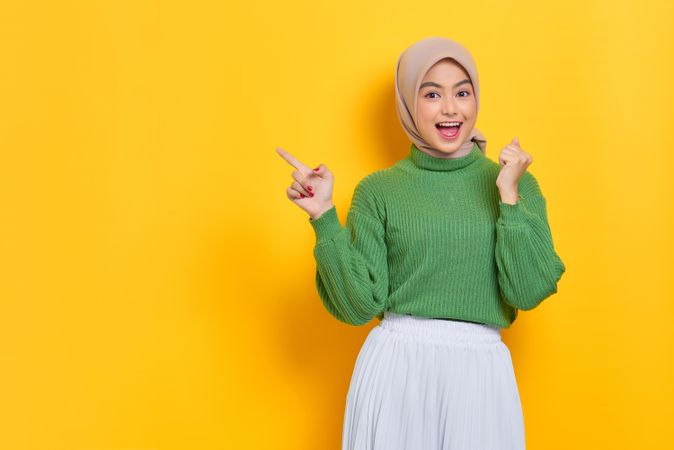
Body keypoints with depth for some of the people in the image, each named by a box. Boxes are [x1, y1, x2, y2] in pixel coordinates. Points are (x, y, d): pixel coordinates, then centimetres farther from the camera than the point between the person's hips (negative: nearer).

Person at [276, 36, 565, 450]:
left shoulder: (517, 183, 3)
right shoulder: (378, 190, 0)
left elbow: (528, 291, -7)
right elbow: (360, 305, -5)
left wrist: (509, 196, -13)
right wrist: (324, 216, -12)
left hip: (481, 372, 1)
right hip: (394, 366, 0)